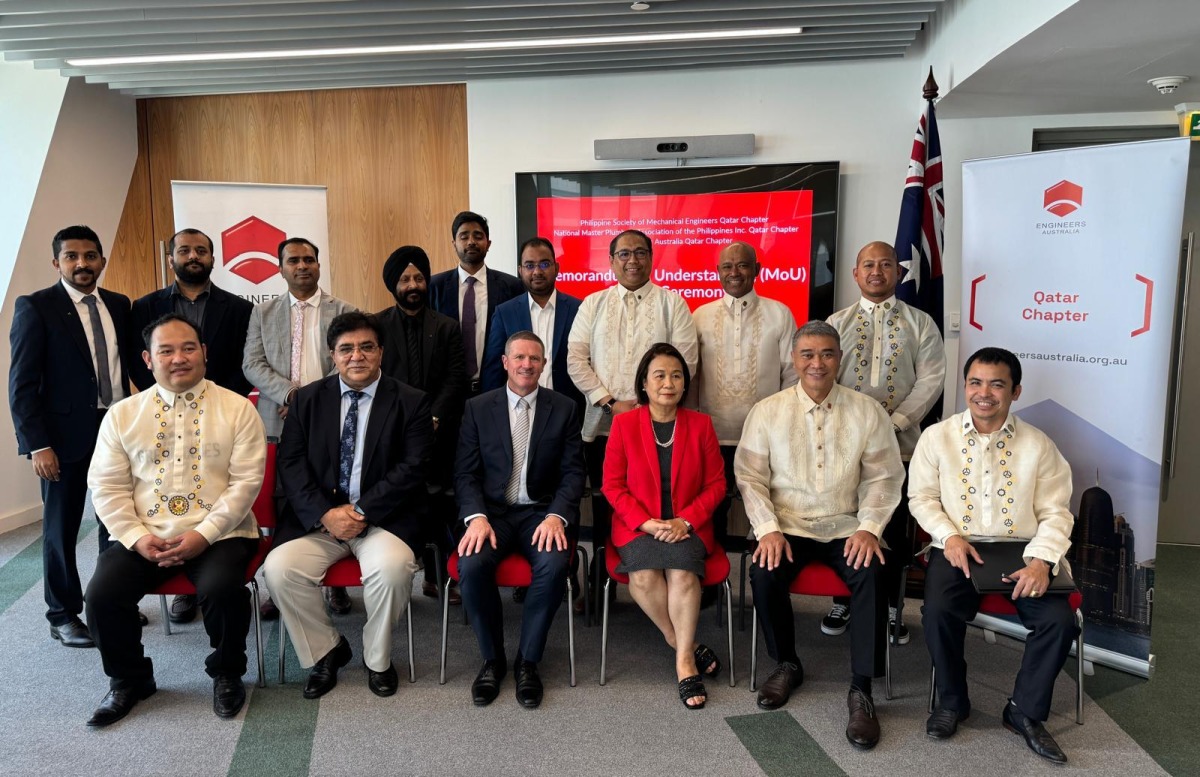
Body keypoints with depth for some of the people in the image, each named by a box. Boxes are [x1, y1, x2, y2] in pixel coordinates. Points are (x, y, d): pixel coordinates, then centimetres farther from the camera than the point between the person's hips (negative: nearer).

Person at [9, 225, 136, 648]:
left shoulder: (119, 305, 8)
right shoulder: (35, 307, -6)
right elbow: (22, 384, -9)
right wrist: (38, 444, -14)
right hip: (66, 433, -4)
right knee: (61, 528, 8)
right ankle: (63, 615, 22)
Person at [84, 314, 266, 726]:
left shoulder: (238, 409, 1)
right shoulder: (122, 414, 9)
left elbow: (246, 481, -5)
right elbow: (107, 487, 6)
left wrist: (204, 534, -15)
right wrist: (137, 537, -9)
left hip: (219, 534, -3)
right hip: (144, 537, 3)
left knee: (222, 588, -29)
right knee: (102, 593, -19)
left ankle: (226, 673, 2)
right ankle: (129, 678, 12)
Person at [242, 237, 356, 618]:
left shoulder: (343, 311, 7)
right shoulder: (263, 312, 13)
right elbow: (252, 364, 5)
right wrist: (288, 391, -11)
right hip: (279, 425, 2)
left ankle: (335, 583, 13)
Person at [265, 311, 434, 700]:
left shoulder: (411, 402, 2)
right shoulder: (308, 399, 10)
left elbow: (412, 468, -7)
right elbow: (290, 463, 2)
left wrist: (363, 512, -17)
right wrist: (324, 514, -14)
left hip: (383, 516, -2)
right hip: (318, 516, 3)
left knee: (391, 566, -31)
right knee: (279, 568, -22)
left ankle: (378, 658, -1)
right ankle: (326, 650, 5)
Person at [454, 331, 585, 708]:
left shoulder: (564, 409, 6)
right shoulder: (477, 408, 7)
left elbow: (573, 473, 1)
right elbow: (466, 472, 2)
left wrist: (556, 516, -16)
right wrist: (476, 517, -16)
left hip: (541, 512, 0)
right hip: (491, 510, 1)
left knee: (554, 565, -31)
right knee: (471, 565, -29)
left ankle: (527, 661, -7)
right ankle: (492, 658, -3)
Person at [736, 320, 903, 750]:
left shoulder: (867, 411, 1)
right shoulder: (766, 412, -1)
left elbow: (883, 477, 3)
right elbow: (750, 477, -1)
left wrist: (868, 528, -10)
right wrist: (768, 529, -13)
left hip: (847, 527, 0)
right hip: (787, 526, 0)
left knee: (871, 574, -28)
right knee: (764, 572, -26)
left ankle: (861, 689, -12)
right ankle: (787, 664, 3)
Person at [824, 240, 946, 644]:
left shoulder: (920, 323, 7)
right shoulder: (837, 323, 9)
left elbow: (930, 379, -2)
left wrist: (894, 421, -14)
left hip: (900, 442, 0)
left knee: (896, 529, 5)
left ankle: (890, 608, 19)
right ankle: (842, 601, 22)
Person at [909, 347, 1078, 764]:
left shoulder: (1038, 444, 3)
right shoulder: (937, 436, 1)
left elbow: (1055, 511, 1)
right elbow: (922, 497, 4)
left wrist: (1042, 560, -16)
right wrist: (950, 536, -13)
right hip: (958, 548, -1)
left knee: (1060, 620, -22)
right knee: (937, 612, -27)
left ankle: (1026, 711, 5)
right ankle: (952, 701, 3)